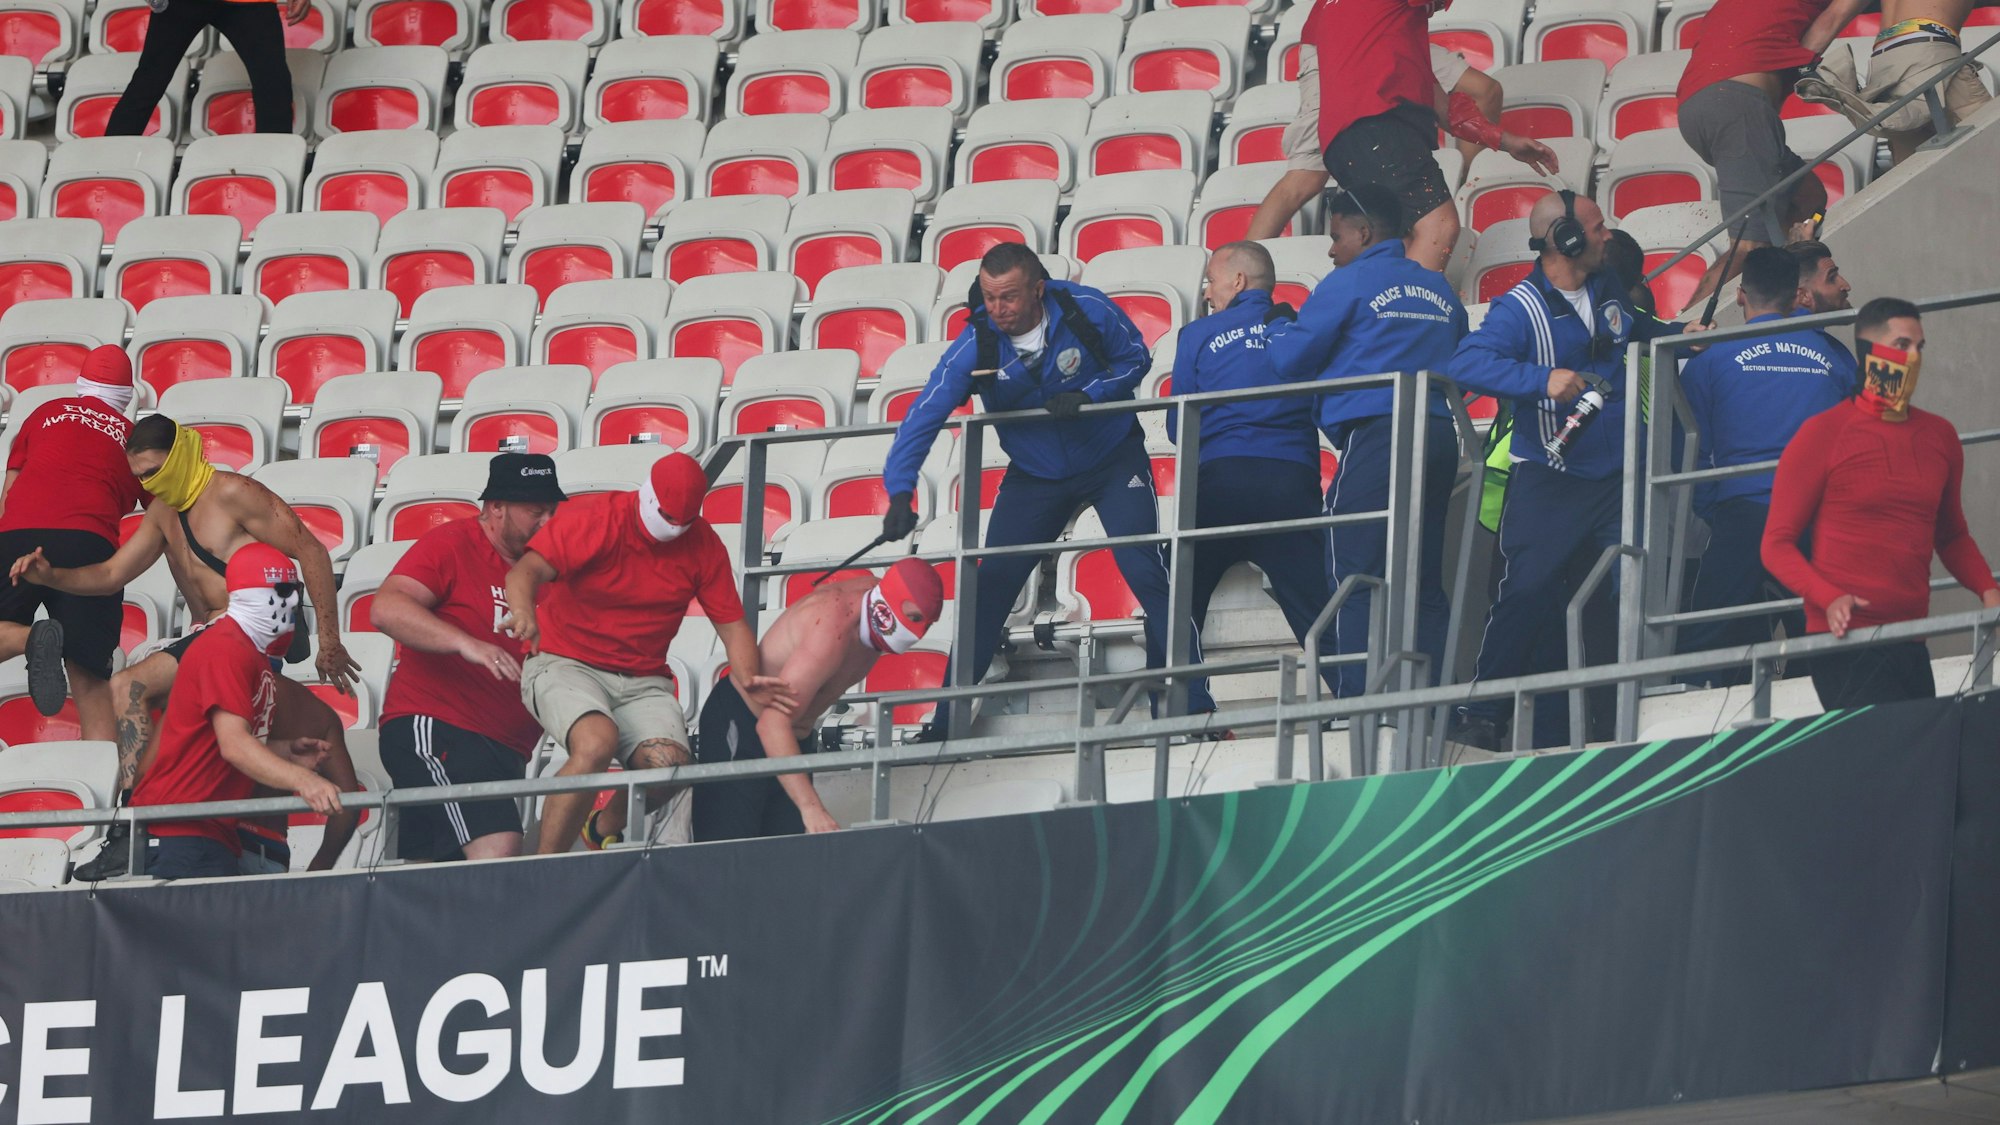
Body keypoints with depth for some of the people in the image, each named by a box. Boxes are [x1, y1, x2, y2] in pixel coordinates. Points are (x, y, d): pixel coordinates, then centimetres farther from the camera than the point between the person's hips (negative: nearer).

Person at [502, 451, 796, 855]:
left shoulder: (703, 544, 3)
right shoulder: (594, 519, -11)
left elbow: (731, 622, 6)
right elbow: (527, 570, -24)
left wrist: (747, 679, -16)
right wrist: (523, 613, -49)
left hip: (643, 680, 4)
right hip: (566, 665, -4)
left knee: (670, 763, -24)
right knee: (597, 742, -35)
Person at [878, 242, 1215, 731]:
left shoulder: (1086, 310, -22)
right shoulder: (975, 346, -21)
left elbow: (1136, 357, -6)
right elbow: (923, 418, -24)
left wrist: (1087, 396, -25)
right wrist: (900, 493, -38)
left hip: (1113, 459, -2)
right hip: (1034, 476, 2)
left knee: (1146, 572, -15)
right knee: (989, 586, -3)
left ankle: (1191, 710, -9)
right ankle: (946, 723, 7)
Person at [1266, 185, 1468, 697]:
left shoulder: (1349, 283, -2)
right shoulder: (1439, 289, 17)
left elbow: (1290, 360, 0)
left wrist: (1281, 329, 20)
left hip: (1375, 435, -7)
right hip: (1438, 435, 7)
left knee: (1357, 578, -7)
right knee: (1424, 582, 8)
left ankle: (1359, 706, -14)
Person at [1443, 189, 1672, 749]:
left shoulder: (1607, 290, 9)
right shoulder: (1521, 309, -15)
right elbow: (1465, 363, -31)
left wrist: (1677, 334, 19)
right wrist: (1542, 379, -40)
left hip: (1616, 471, 6)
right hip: (1549, 479, -6)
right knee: (1528, 595, -12)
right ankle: (1481, 715, -1)